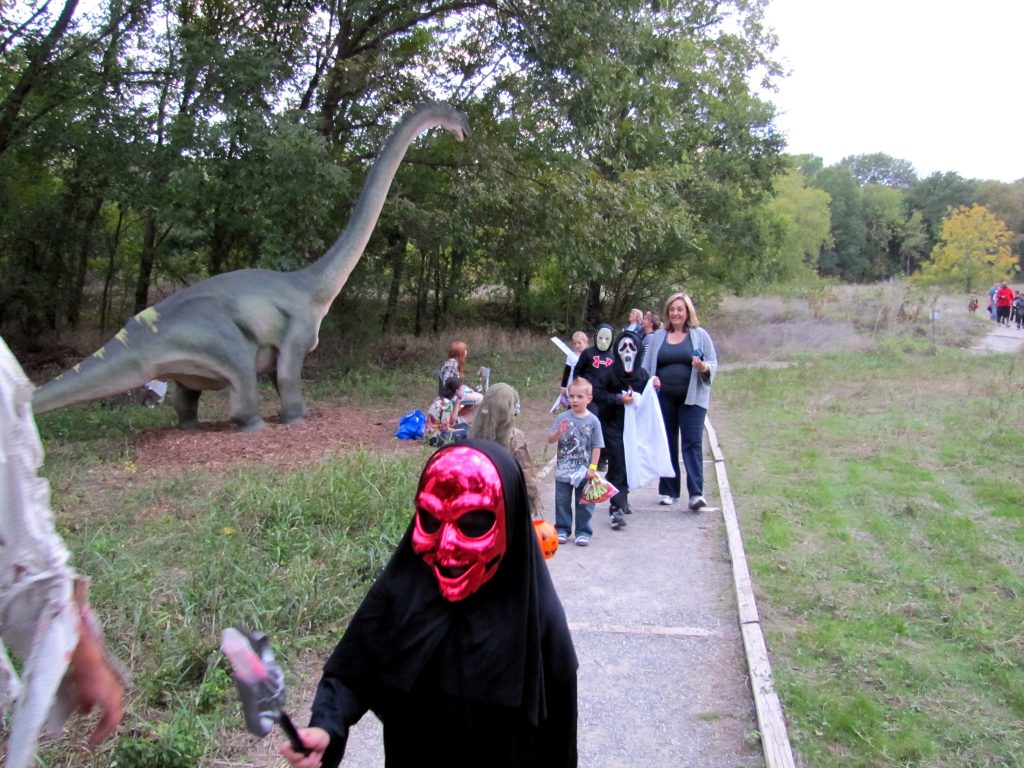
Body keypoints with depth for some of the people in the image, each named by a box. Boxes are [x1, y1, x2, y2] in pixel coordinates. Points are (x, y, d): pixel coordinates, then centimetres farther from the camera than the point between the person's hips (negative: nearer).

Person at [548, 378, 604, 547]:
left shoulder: (593, 421, -6)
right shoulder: (562, 418, -4)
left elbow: (597, 446, -3)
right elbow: (551, 440, -6)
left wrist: (592, 468, -7)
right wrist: (559, 433, -26)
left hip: (584, 471, -1)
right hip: (563, 470, 1)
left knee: (583, 503, 10)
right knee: (562, 502, 12)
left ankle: (583, 531, 21)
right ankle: (562, 529, 25)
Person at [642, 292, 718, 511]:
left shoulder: (700, 335, 4)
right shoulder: (657, 336, 10)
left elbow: (713, 364, 2)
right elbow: (647, 365, 10)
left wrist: (704, 367, -20)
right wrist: (650, 379, -10)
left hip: (692, 397, -3)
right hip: (664, 398, 3)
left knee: (693, 443, -9)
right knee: (667, 444, 9)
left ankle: (696, 493, -11)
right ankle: (668, 491, 18)